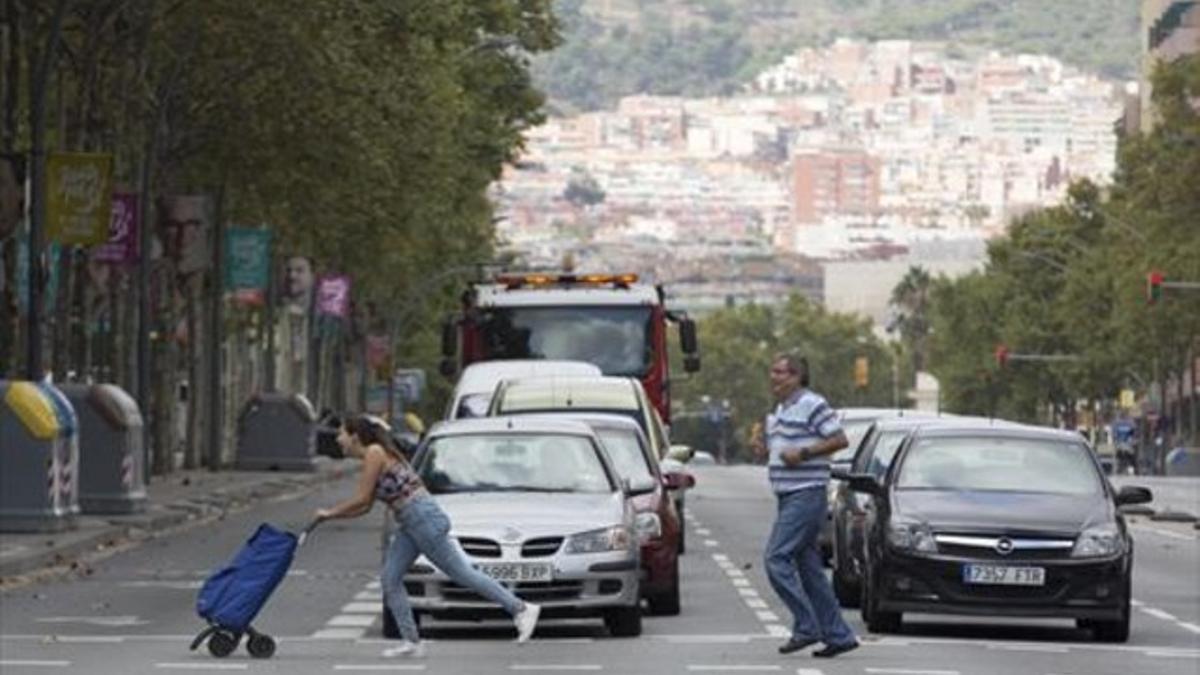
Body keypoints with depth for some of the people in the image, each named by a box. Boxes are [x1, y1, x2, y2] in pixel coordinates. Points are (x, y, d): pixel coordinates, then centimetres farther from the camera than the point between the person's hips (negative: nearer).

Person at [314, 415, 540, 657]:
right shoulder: (372, 458, 16)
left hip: (424, 518, -10)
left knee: (461, 573, -6)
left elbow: (361, 499, -14)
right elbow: (364, 507, 18)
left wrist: (330, 512, -2)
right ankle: (411, 641, 5)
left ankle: (521, 609, -2)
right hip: (409, 524, 10)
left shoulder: (375, 453, -13)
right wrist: (330, 515, 16)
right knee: (390, 580, 5)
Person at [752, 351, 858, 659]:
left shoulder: (812, 405, -11)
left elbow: (840, 439, -16)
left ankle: (806, 627, -12)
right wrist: (764, 449, 8)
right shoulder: (781, 410, 19)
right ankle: (838, 635, 10)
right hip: (787, 496, 10)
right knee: (809, 567, 8)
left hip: (806, 495, -10)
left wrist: (803, 453, -20)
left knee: (776, 558, -15)